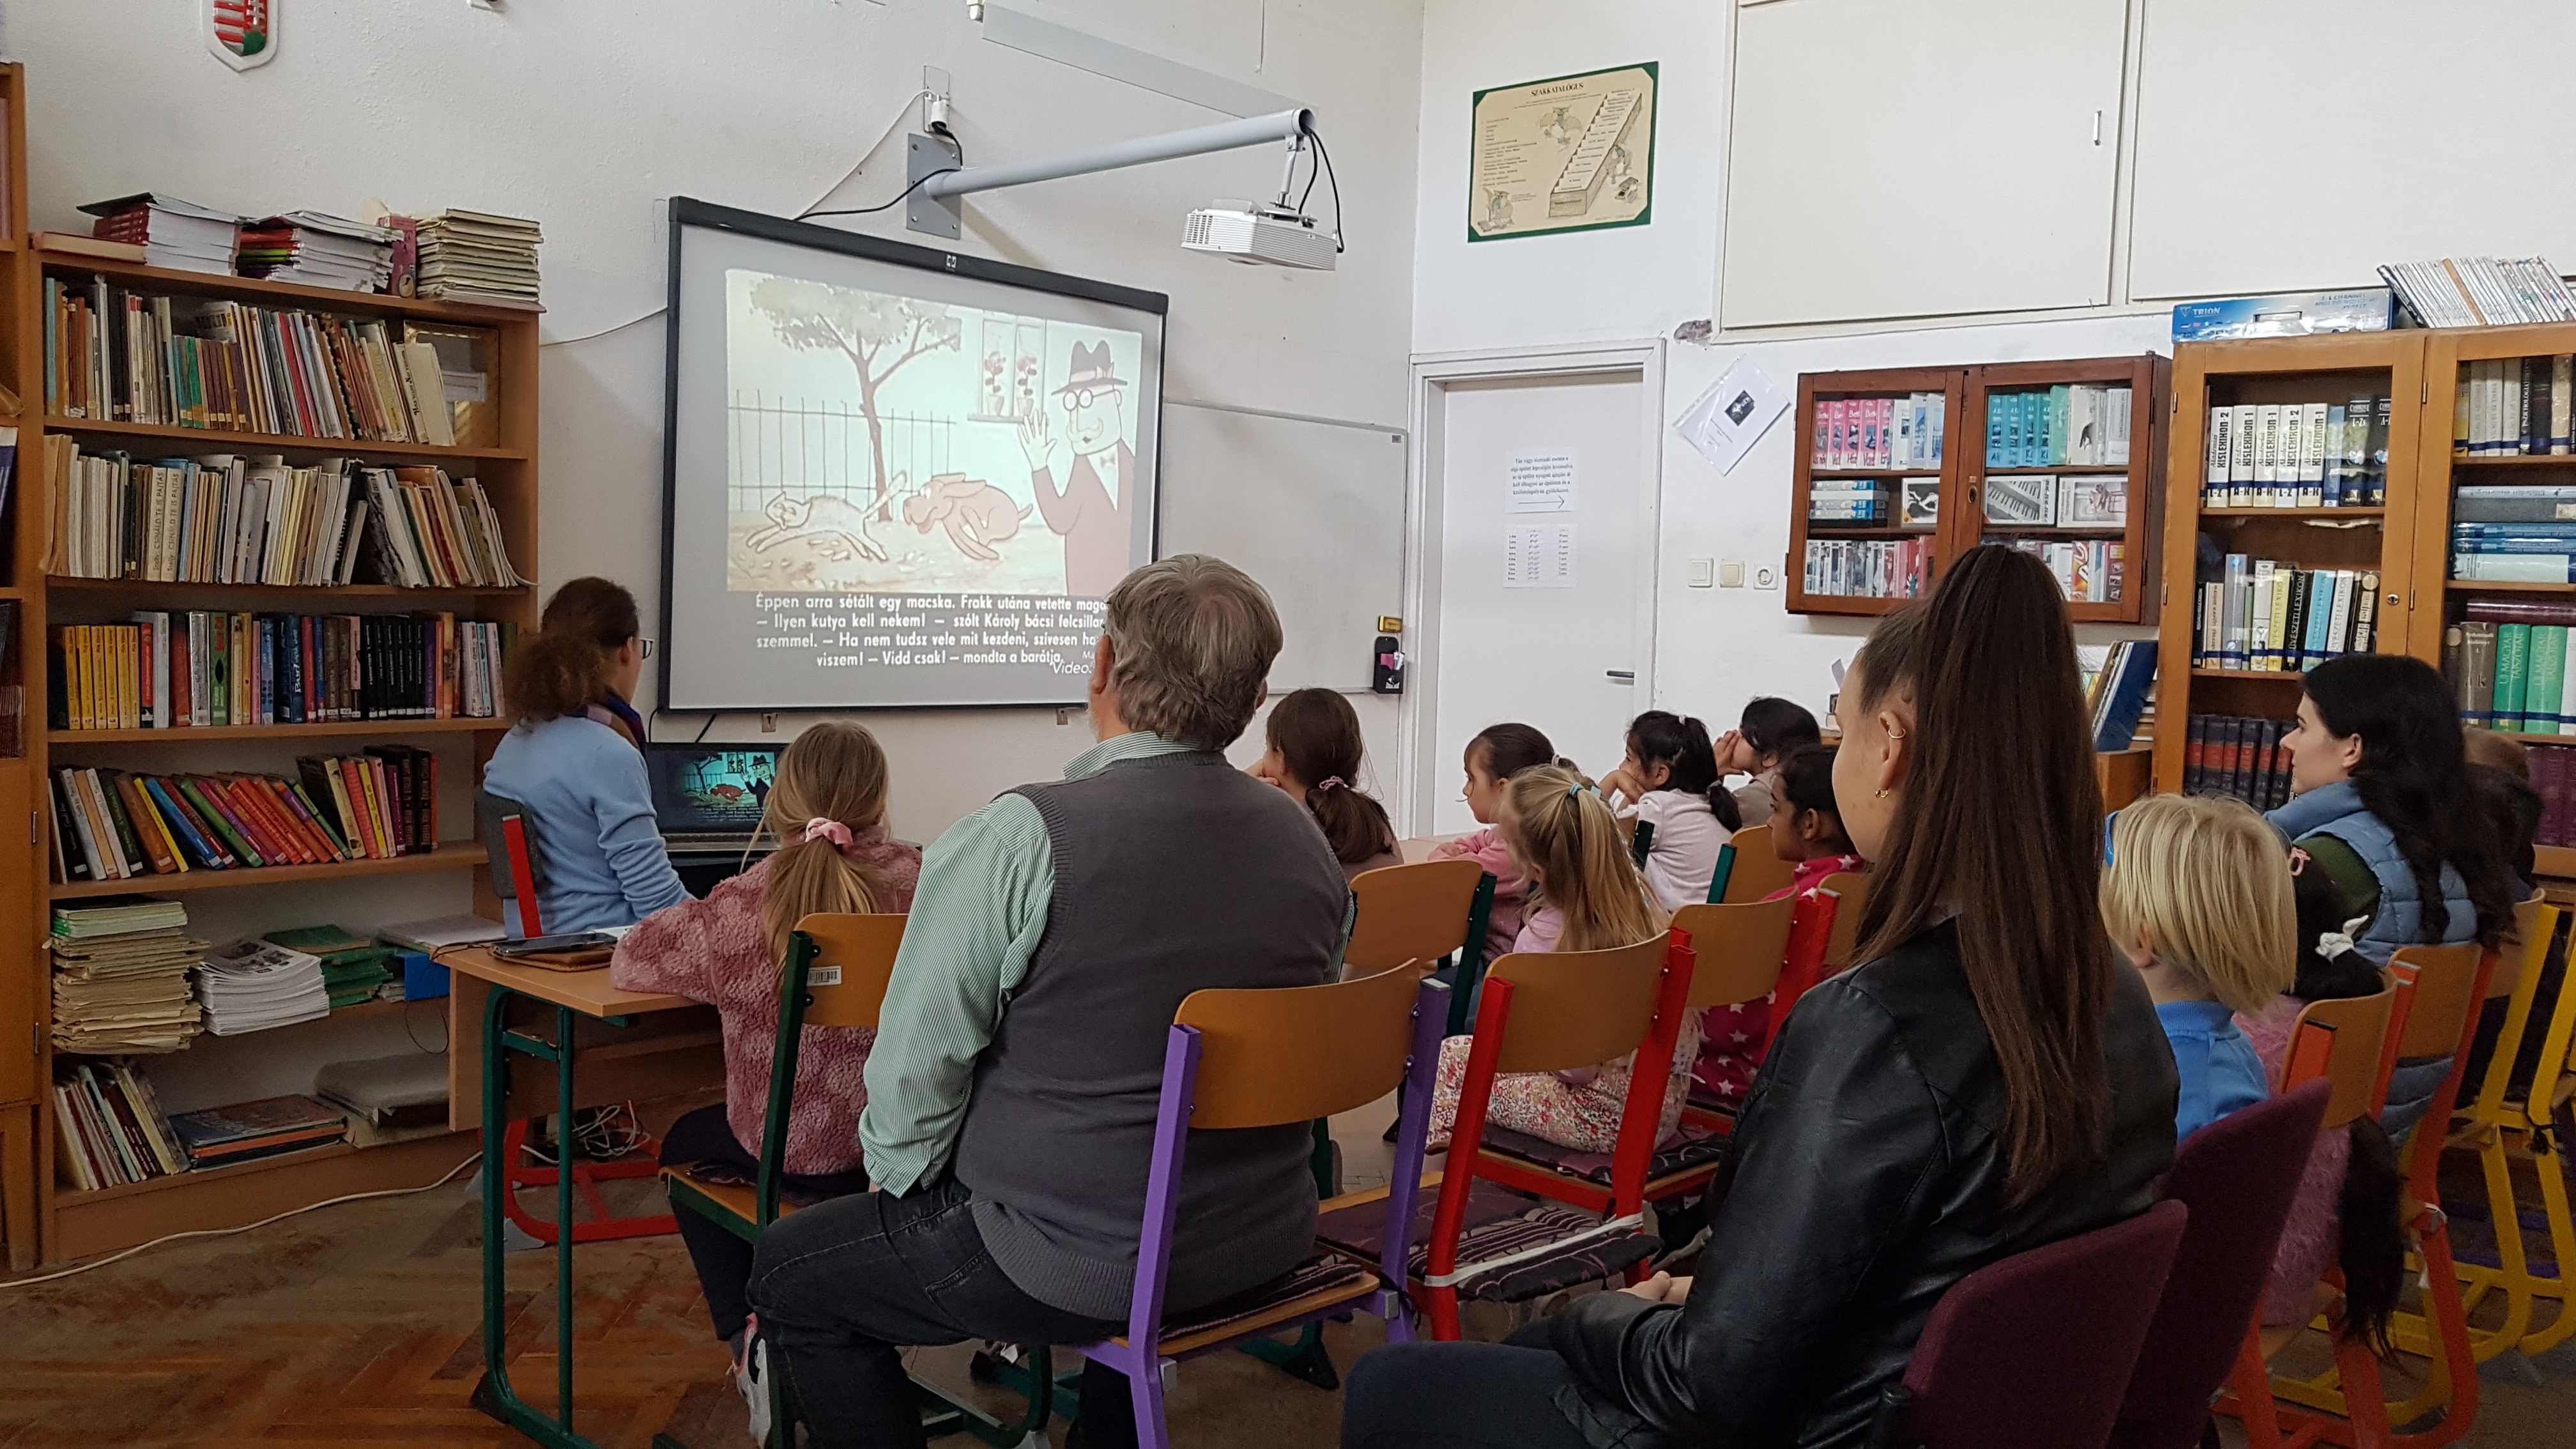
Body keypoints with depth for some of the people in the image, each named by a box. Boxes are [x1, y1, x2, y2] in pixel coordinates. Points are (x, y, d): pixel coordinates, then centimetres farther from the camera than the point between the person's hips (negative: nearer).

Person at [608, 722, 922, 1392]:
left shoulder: (738, 909, -17)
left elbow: (629, 960, -2)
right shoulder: (919, 878, -11)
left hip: (793, 1154, -3)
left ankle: (751, 1338, 21)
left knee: (686, 1144, 31)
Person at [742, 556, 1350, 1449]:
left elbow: (919, 1060, -15)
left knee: (789, 1275, 14)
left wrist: (898, 1185, 4)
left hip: (1083, 1261, -6)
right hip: (1265, 1242, 6)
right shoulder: (1308, 845, -2)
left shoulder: (1018, 840, -20)